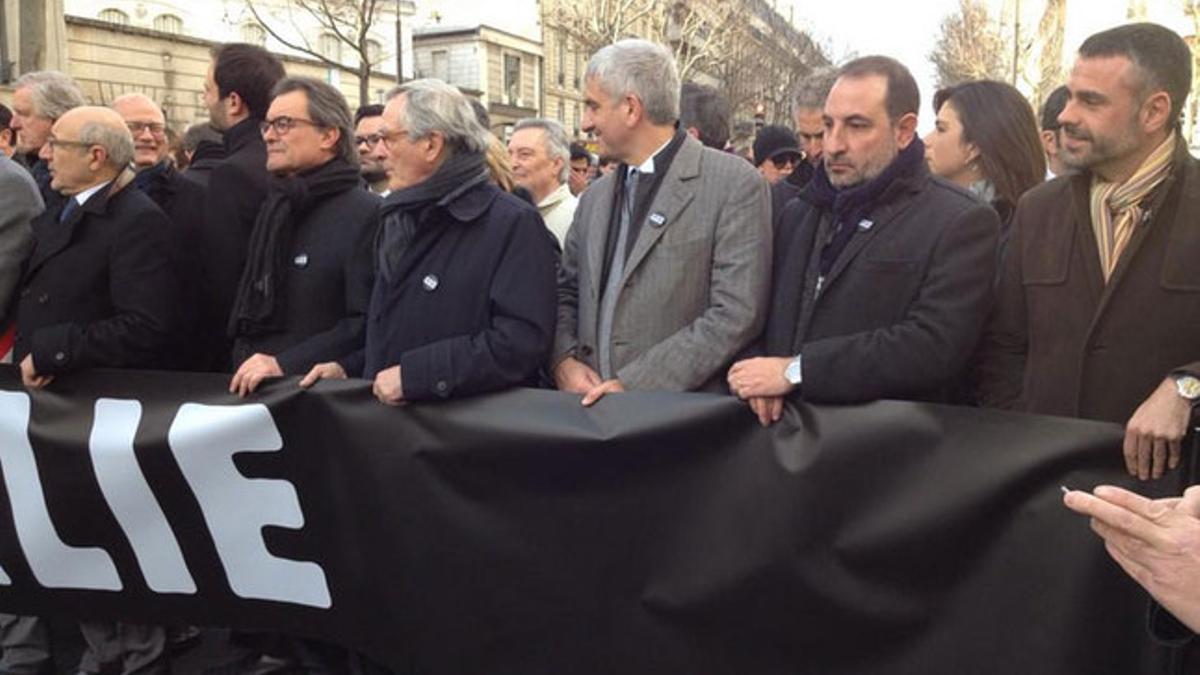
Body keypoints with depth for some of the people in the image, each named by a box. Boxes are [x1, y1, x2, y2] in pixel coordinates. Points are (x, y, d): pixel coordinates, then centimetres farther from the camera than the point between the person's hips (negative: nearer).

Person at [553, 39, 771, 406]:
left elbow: (737, 314, -13)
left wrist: (635, 384, -16)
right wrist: (563, 360, -2)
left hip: (685, 412, -5)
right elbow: (566, 292, 18)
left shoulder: (736, 185, -6)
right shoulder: (595, 197, 13)